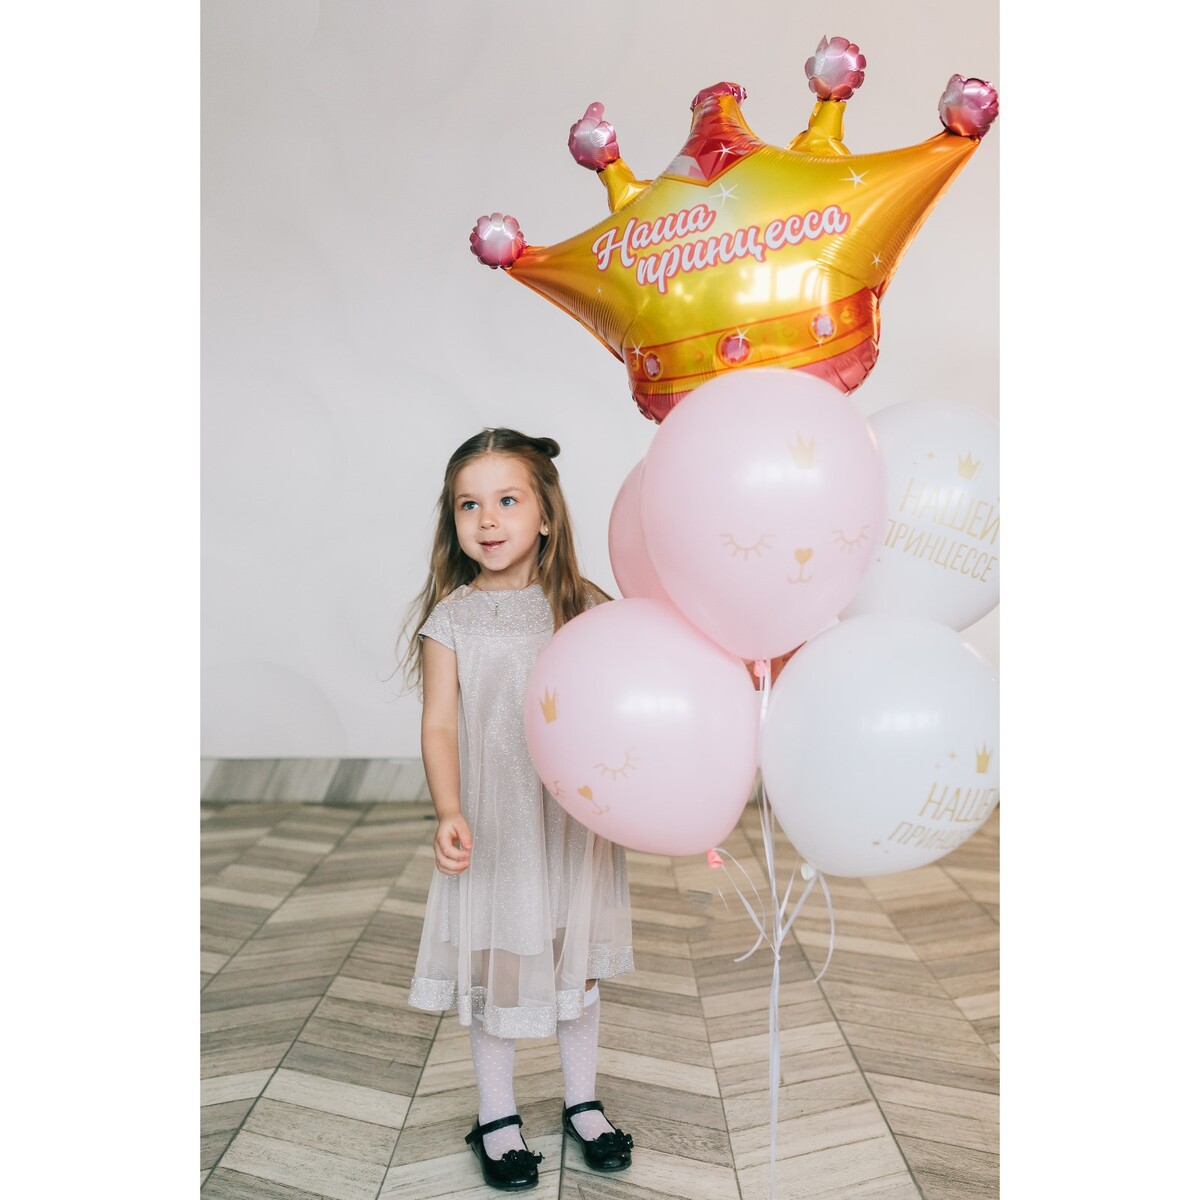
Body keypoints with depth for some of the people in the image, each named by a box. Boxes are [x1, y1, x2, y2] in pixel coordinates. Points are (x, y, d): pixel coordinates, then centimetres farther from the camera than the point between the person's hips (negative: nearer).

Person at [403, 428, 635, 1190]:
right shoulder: (451, 618, -6)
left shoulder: (585, 607, -3)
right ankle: (497, 1118, 35)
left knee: (578, 961, 17)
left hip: (574, 821, 2)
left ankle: (582, 1103, 40)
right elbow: (440, 724, -9)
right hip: (492, 828, -1)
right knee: (494, 970, 12)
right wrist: (449, 812, -22)